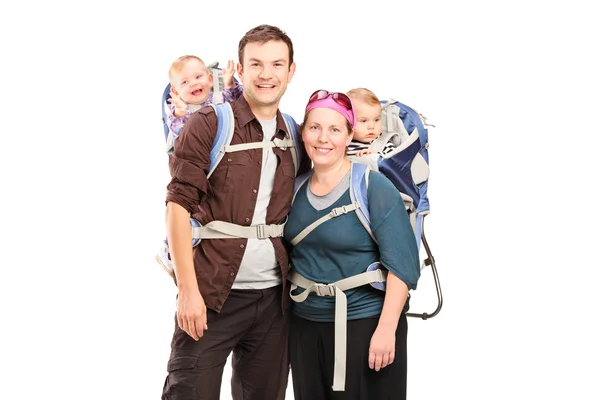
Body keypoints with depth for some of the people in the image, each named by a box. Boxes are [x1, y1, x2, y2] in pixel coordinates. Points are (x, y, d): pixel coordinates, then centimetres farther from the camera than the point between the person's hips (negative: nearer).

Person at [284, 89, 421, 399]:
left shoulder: (374, 187, -12)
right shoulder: (296, 187, 3)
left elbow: (401, 264, -16)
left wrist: (386, 328, -20)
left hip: (366, 322, -5)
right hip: (305, 323, 5)